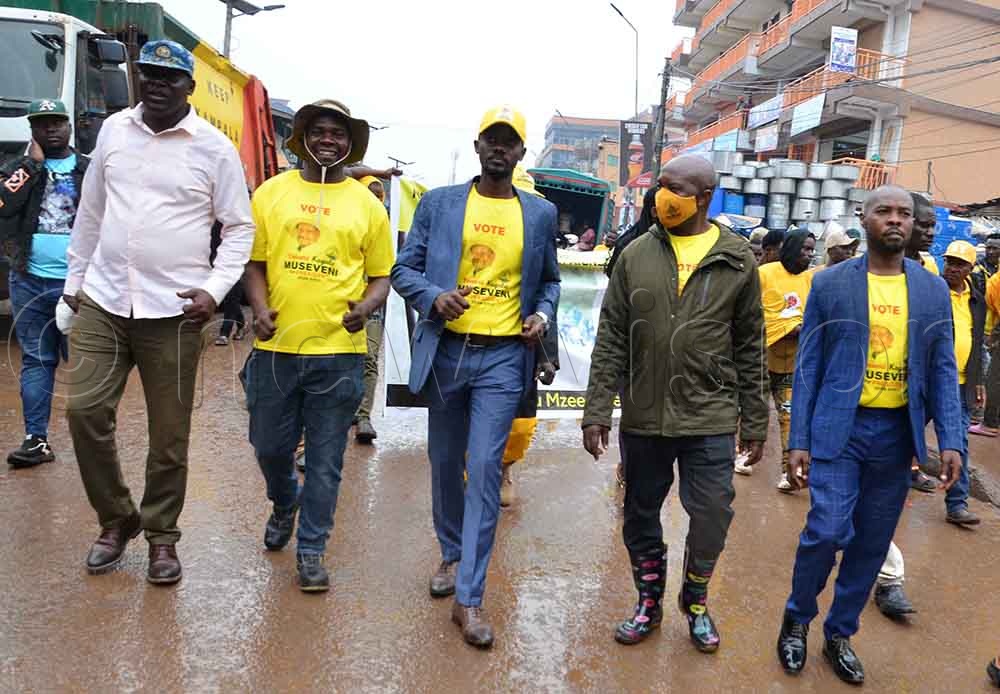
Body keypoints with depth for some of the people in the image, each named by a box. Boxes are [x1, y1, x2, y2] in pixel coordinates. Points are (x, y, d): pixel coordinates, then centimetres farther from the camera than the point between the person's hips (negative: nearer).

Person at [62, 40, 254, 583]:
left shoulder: (214, 148, -3)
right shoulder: (113, 130, 8)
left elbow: (240, 228, 0)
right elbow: (90, 211, 16)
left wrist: (214, 289, -13)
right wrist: (75, 278, 17)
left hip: (173, 311, -3)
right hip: (102, 301, 3)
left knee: (169, 432, 4)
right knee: (85, 409, -2)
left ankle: (161, 535, 23)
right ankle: (116, 519, 20)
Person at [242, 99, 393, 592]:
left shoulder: (367, 204, 5)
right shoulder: (271, 192, 7)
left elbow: (381, 275, 8)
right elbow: (254, 261, 9)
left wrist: (366, 306, -13)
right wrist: (260, 307, -8)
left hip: (338, 351, -1)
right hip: (276, 346, 1)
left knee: (325, 460, 6)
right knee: (270, 447, 14)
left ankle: (311, 549, 22)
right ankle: (284, 505, 46)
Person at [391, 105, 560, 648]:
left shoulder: (540, 214, 7)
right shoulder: (437, 203, 4)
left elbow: (549, 280, 17)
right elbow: (404, 269, 3)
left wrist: (543, 314, -4)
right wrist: (433, 296, -17)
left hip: (503, 357, -1)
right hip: (446, 351, 1)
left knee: (485, 471, -6)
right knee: (445, 464, 14)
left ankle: (469, 598, 3)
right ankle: (452, 554, 39)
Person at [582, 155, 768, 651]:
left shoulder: (738, 262, -1)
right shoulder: (637, 254, 1)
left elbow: (749, 350, 3)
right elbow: (611, 340, 1)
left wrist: (755, 423, 4)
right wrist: (597, 411, -3)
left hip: (710, 419, -1)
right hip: (642, 416, 2)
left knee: (711, 517, 4)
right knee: (640, 515, 13)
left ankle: (695, 600, 33)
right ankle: (649, 602, 35)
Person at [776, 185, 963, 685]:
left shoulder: (933, 291, 5)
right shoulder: (830, 283, -3)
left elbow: (942, 370, 6)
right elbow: (808, 367, -3)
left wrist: (950, 441, -5)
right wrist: (798, 440, -7)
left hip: (897, 433, 3)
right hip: (839, 427, -3)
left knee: (872, 544, 10)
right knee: (828, 531, -11)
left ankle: (839, 634, 30)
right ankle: (796, 620, 16)